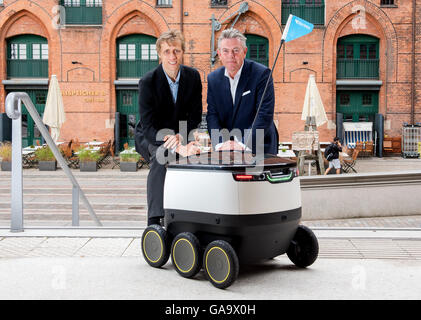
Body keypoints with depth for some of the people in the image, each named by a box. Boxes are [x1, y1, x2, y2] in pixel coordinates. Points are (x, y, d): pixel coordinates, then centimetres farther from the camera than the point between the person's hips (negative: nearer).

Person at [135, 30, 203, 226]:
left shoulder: (193, 77, -6)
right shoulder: (148, 81, -19)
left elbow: (195, 116, -3)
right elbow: (148, 126, -26)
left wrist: (180, 136, -23)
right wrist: (177, 147, -40)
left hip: (182, 135, 4)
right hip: (151, 138, -4)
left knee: (198, 154, -25)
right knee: (161, 156, -35)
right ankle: (154, 220, -32)